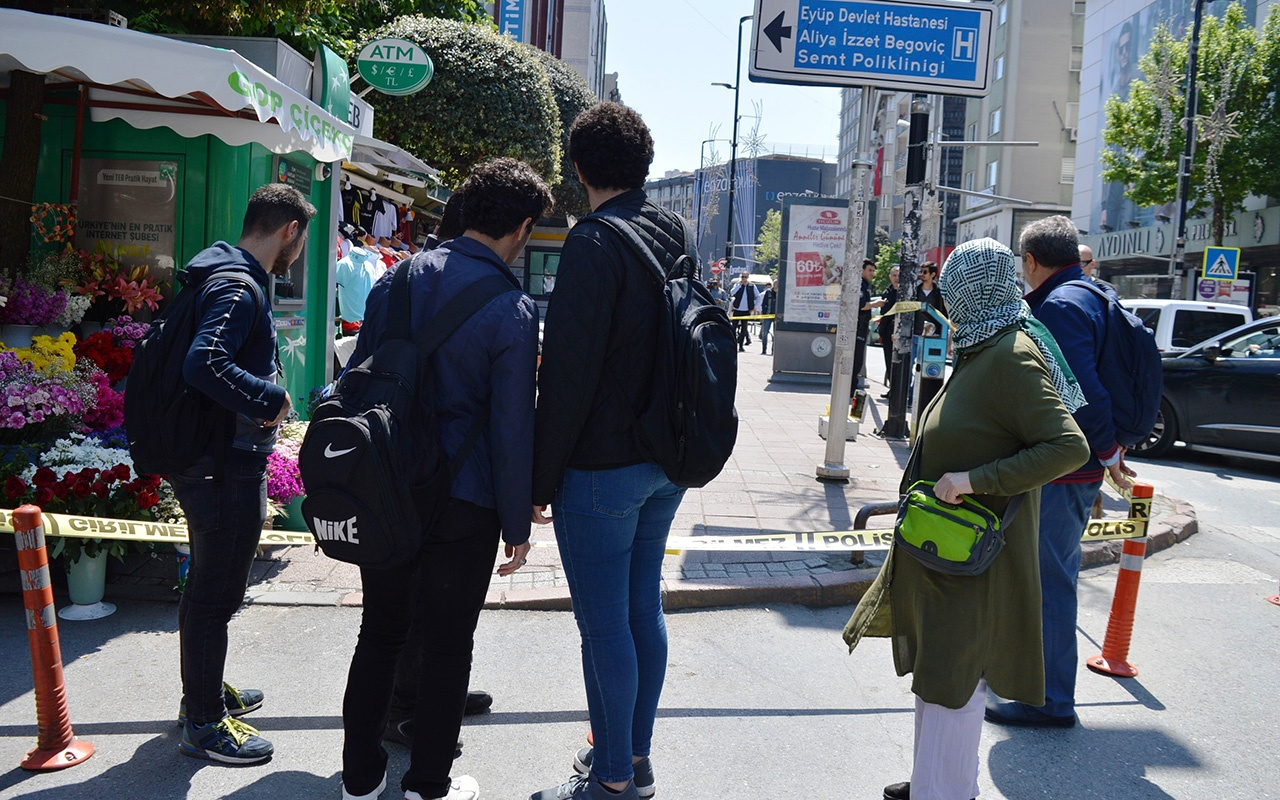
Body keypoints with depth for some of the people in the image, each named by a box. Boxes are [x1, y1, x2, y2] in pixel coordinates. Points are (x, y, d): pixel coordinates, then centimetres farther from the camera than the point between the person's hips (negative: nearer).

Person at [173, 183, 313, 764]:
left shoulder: (227, 279, 13)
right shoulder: (239, 290, -20)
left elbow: (195, 357, 20)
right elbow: (203, 364, -33)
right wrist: (272, 398, -22)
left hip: (215, 463, 11)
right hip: (228, 469, -11)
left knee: (211, 585, 22)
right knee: (215, 592, 1)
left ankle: (206, 692, 39)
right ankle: (204, 723, 14)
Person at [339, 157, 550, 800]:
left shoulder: (400, 278, 2)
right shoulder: (513, 310, -13)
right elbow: (512, 429, -13)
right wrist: (517, 525, -3)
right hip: (462, 505, -4)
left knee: (379, 633, 17)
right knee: (446, 646, 11)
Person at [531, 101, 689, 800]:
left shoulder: (595, 244, -17)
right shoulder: (676, 234, 9)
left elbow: (568, 374, -19)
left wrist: (541, 480, -13)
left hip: (601, 467, -8)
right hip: (666, 461, 9)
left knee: (603, 623, 2)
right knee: (643, 607, 17)